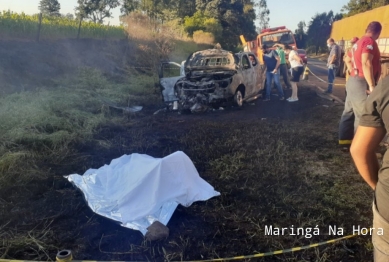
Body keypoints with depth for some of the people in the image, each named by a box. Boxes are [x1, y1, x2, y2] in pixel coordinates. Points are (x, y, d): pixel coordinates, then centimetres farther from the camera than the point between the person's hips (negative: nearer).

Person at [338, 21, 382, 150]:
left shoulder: (358, 42, 16)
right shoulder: (369, 41, -12)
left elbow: (348, 59, 28)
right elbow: (366, 63, -24)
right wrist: (372, 85, -25)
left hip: (353, 81, 10)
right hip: (361, 83, -10)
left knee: (349, 113, 12)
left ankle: (345, 142, 18)